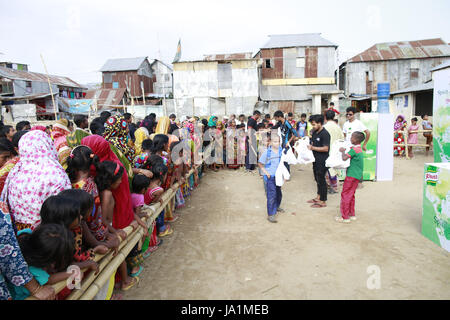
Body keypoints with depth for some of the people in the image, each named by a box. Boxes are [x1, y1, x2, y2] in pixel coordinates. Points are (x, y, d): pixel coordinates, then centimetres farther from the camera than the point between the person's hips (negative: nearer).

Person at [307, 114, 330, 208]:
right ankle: (318, 197, 31)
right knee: (317, 179, 17)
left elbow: (326, 148, -21)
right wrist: (308, 145, 3)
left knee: (321, 179, -2)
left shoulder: (325, 134, -16)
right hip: (316, 160, 9)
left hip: (322, 161, -9)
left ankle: (323, 201, 8)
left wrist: (313, 148, -21)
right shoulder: (314, 132, 11)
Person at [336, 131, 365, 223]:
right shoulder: (359, 149, 13)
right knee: (351, 195, 18)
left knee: (345, 195, -3)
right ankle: (352, 215, 24)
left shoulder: (354, 150, -17)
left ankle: (345, 217, 0)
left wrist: (343, 151, -11)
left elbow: (344, 158, -28)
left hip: (351, 175, -9)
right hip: (357, 175, 9)